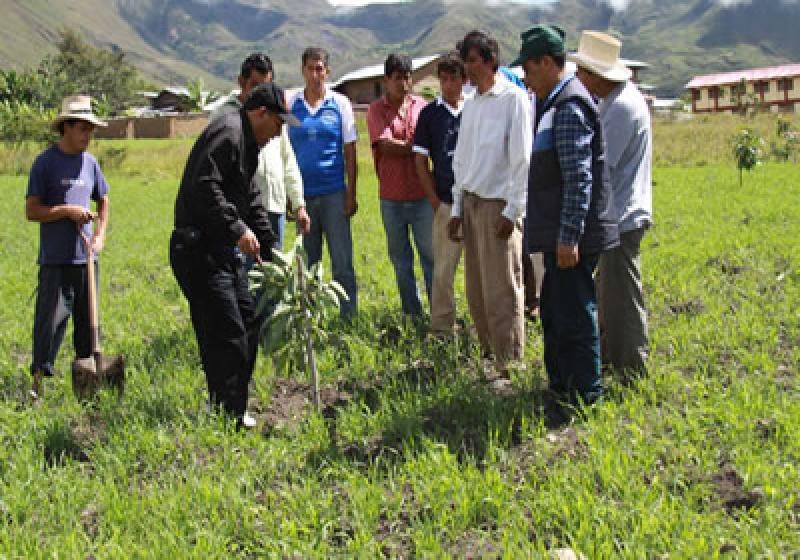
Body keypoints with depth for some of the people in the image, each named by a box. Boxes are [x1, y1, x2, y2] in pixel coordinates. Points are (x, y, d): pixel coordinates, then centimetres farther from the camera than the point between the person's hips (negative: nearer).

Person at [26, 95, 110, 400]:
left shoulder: (90, 162, 10)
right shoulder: (45, 162, -6)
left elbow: (103, 201, 24)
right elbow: (32, 211, -7)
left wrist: (100, 236, 11)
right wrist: (68, 210, -16)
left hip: (86, 257, 6)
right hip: (55, 259, -5)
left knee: (87, 318, 12)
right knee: (52, 317, -7)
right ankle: (40, 379, 3)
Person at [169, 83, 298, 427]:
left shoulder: (248, 143, 20)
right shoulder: (228, 133, -14)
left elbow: (252, 202, 26)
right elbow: (204, 186, -26)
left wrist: (271, 251, 23)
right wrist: (237, 229, -24)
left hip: (225, 250, 11)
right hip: (199, 250, -11)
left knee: (247, 326, 15)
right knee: (227, 336, -11)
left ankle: (236, 412, 25)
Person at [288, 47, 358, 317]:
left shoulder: (340, 103, 3)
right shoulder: (291, 105, 5)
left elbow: (350, 152, 3)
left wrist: (351, 194, -2)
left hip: (334, 192, -1)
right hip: (303, 194, 1)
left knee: (342, 261, -1)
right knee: (308, 264, 9)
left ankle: (350, 317, 6)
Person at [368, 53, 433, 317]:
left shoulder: (422, 106, 7)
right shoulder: (377, 109, 2)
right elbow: (386, 145, -10)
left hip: (422, 195, 0)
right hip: (391, 198, 0)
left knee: (431, 255, -1)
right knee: (400, 260, 9)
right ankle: (412, 314, 18)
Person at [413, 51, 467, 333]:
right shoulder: (430, 113, 5)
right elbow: (420, 161, 6)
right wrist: (435, 201, -1)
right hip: (446, 203, -1)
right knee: (443, 268, 2)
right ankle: (441, 324, 11)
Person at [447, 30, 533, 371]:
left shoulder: (513, 98, -7)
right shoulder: (470, 105, 14)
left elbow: (522, 158, -10)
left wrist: (512, 211, -13)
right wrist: (457, 208, 13)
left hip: (499, 204, -7)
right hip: (471, 202, 7)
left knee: (501, 291, -5)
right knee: (476, 290, 9)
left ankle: (509, 364, 2)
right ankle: (488, 353, 18)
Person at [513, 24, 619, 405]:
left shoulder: (568, 108, -17)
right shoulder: (555, 105, 14)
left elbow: (579, 180, -23)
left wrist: (568, 237, -24)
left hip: (571, 237, -11)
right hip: (559, 234, 11)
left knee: (575, 316, -2)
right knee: (554, 311, 20)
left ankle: (585, 397, 8)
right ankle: (559, 384, 33)